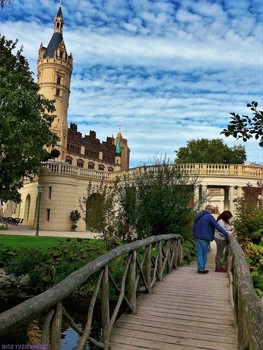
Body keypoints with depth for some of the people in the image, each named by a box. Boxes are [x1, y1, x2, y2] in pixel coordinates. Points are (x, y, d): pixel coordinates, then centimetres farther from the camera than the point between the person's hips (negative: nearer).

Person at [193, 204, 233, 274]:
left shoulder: (197, 215, 10)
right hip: (204, 238, -6)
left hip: (197, 237, 6)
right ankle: (202, 269, 11)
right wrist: (226, 234, -8)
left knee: (199, 253, 11)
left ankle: (199, 268, 12)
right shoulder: (209, 217, -13)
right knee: (204, 253, 5)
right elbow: (218, 226, -14)